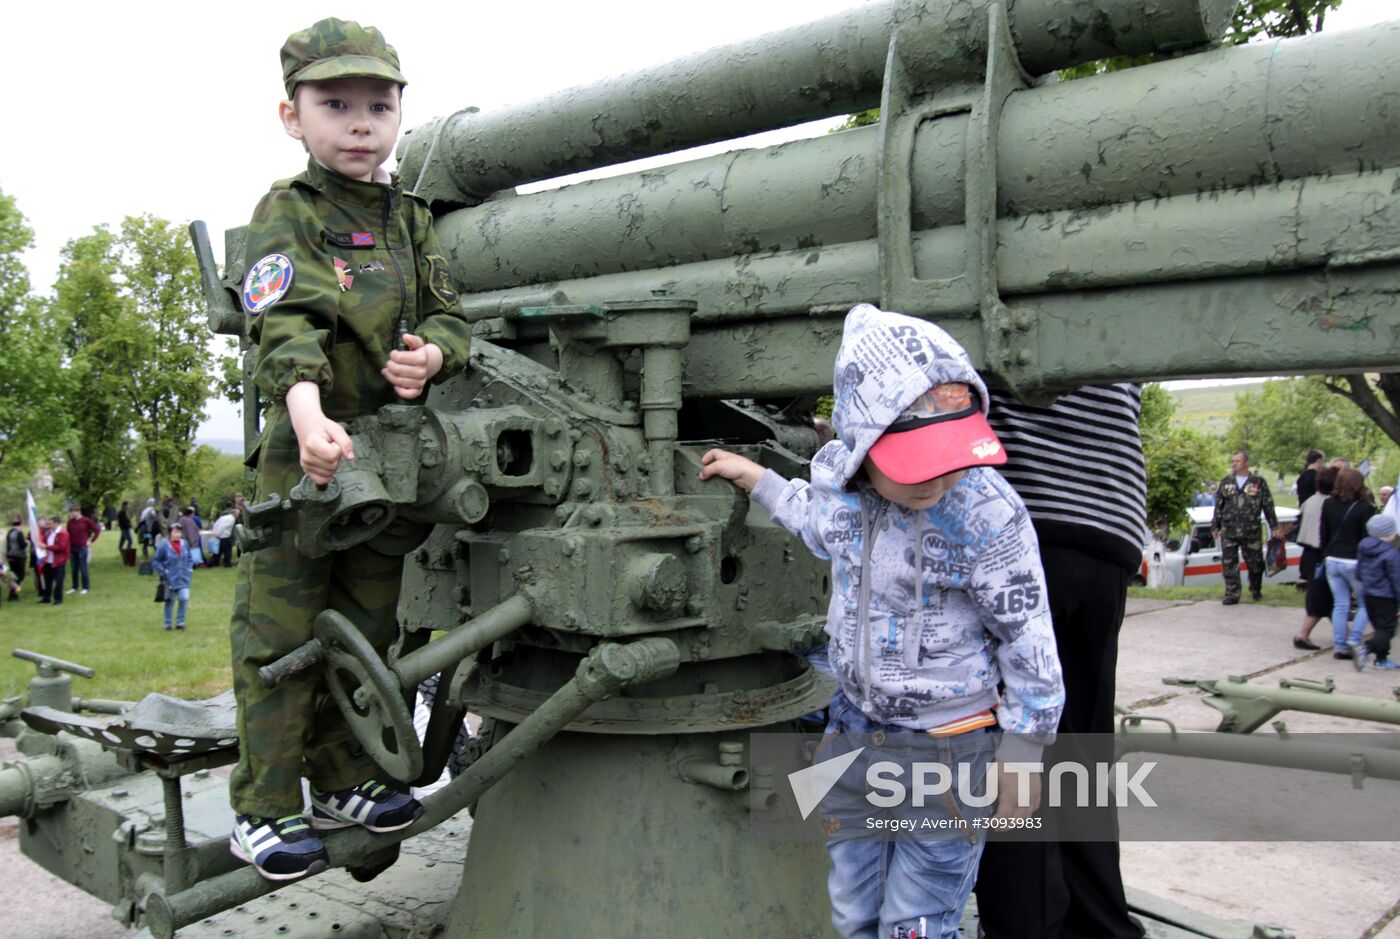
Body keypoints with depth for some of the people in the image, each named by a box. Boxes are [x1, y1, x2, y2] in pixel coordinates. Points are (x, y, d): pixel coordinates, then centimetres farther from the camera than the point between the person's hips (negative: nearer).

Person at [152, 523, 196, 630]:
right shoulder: (164, 546, -14)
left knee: (184, 598, -10)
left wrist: (188, 569, 4)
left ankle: (180, 622, 6)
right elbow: (155, 561, -5)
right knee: (170, 601, 9)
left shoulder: (185, 544, -3)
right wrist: (163, 572, -10)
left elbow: (190, 557, 13)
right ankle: (168, 623, 23)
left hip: (183, 578, 2)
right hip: (170, 579, -2)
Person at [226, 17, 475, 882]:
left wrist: (432, 353, -15)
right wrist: (309, 419, -36)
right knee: (281, 635, 0)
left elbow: (451, 316, 9)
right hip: (304, 456, -5)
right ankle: (263, 811, 12)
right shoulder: (285, 214, -3)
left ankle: (347, 782, 28)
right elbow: (287, 327, -19)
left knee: (371, 629, 13)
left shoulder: (412, 219, 13)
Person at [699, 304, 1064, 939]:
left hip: (949, 744, -5)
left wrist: (1018, 768, -9)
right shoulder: (836, 478, -9)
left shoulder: (988, 515, -25)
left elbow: (1030, 649, -14)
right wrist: (751, 476, 23)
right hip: (856, 724, 5)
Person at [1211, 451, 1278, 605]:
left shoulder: (1258, 483, 2)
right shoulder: (1226, 483, 9)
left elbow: (1268, 506, 5)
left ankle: (1256, 590, 27)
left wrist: (1274, 526, 3)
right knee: (1229, 563, -1)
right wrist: (1215, 526, 10)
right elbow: (1218, 506, 12)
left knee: (1255, 563, 7)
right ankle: (1232, 594, 5)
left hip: (1251, 532, -2)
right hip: (1228, 531, 2)